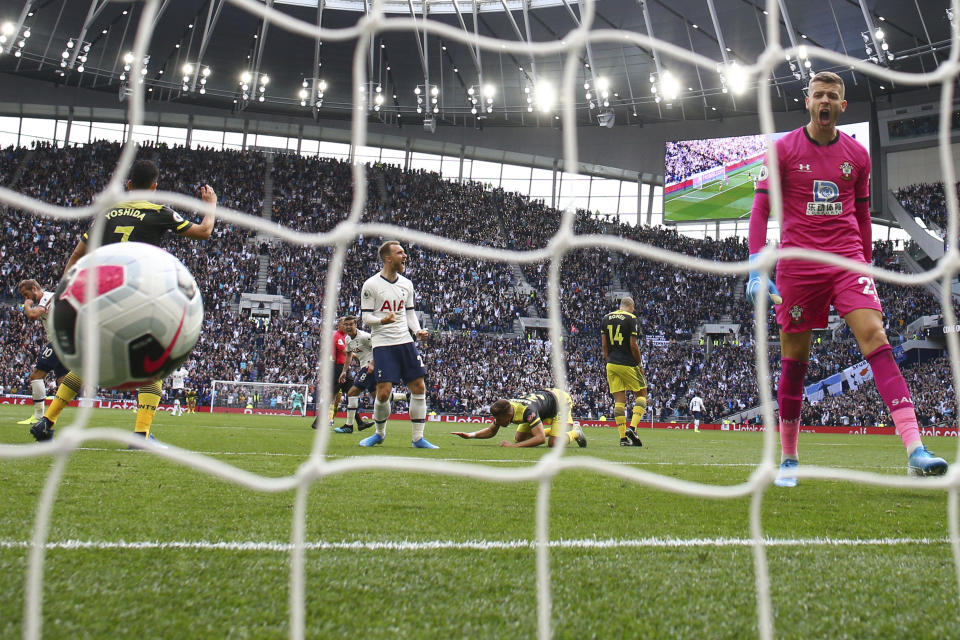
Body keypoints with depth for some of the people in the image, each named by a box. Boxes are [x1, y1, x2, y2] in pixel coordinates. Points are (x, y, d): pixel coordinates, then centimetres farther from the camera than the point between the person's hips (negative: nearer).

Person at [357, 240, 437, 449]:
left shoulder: (406, 284, 12)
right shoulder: (371, 285, -4)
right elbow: (366, 316, -3)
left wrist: (417, 330, 1)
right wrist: (382, 320, -23)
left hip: (405, 341, 5)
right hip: (382, 343, -5)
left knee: (419, 388, -1)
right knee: (383, 393, -10)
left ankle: (418, 438, 9)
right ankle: (380, 433, 15)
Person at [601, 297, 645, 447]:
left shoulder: (606, 318, 9)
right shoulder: (631, 319, -8)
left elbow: (604, 345, 10)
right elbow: (633, 345, -10)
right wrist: (639, 364, 0)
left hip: (611, 364, 5)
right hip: (628, 364, -5)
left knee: (619, 400, 5)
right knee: (641, 394, 9)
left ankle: (623, 437, 1)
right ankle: (632, 428, -8)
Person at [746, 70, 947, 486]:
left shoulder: (857, 154, 11)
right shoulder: (784, 149, 3)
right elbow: (760, 208, 0)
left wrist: (868, 266, 19)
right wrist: (756, 268, -10)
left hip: (847, 260, 1)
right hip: (797, 266, -1)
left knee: (875, 339, -16)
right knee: (794, 360, 3)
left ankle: (915, 451, -24)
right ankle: (788, 459, 18)